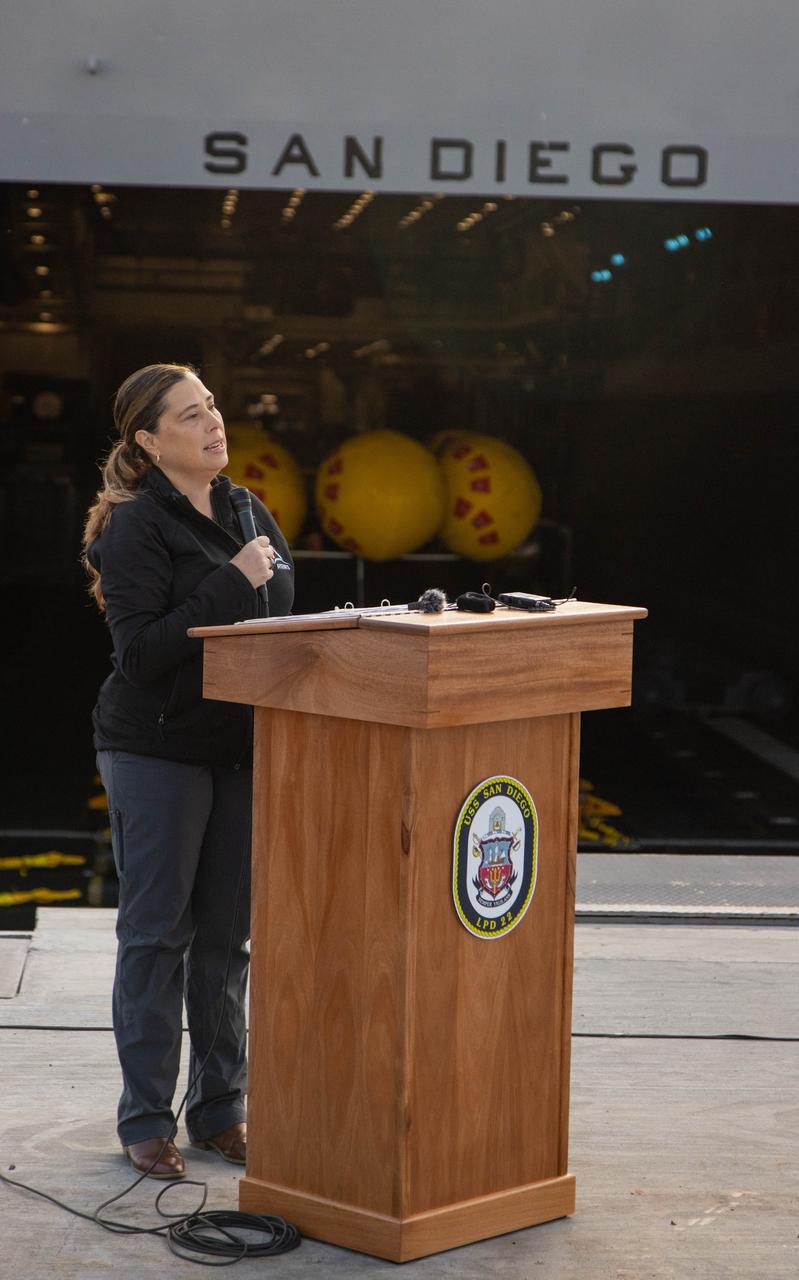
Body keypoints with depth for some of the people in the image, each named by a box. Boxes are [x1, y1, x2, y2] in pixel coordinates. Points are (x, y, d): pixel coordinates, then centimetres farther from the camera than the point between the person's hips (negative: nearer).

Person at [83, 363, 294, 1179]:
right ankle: (146, 1121, 10)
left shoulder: (249, 513, 10)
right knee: (156, 935, 1)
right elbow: (140, 652, -19)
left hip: (245, 751, 6)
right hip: (157, 752, -6)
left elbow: (278, 623, 18)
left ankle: (221, 1110, 20)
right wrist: (230, 584, -22)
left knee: (229, 935, 10)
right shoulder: (135, 529, -11)